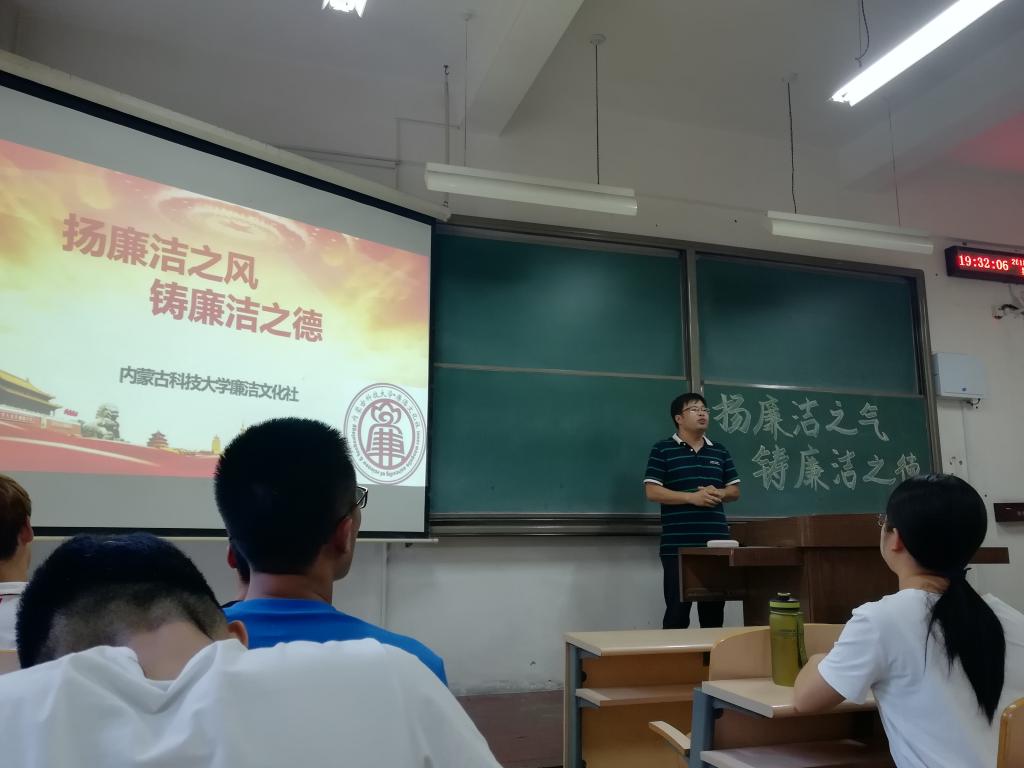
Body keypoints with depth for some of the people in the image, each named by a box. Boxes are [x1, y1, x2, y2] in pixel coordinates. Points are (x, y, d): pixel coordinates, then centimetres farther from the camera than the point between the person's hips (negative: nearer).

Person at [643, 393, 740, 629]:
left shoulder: (720, 451, 15)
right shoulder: (662, 449, 0)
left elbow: (735, 490, 17)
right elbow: (652, 492, -7)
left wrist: (718, 493, -6)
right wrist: (692, 497, -15)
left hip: (717, 543, 5)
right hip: (677, 545, -5)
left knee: (714, 612, 10)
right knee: (677, 612, -2)